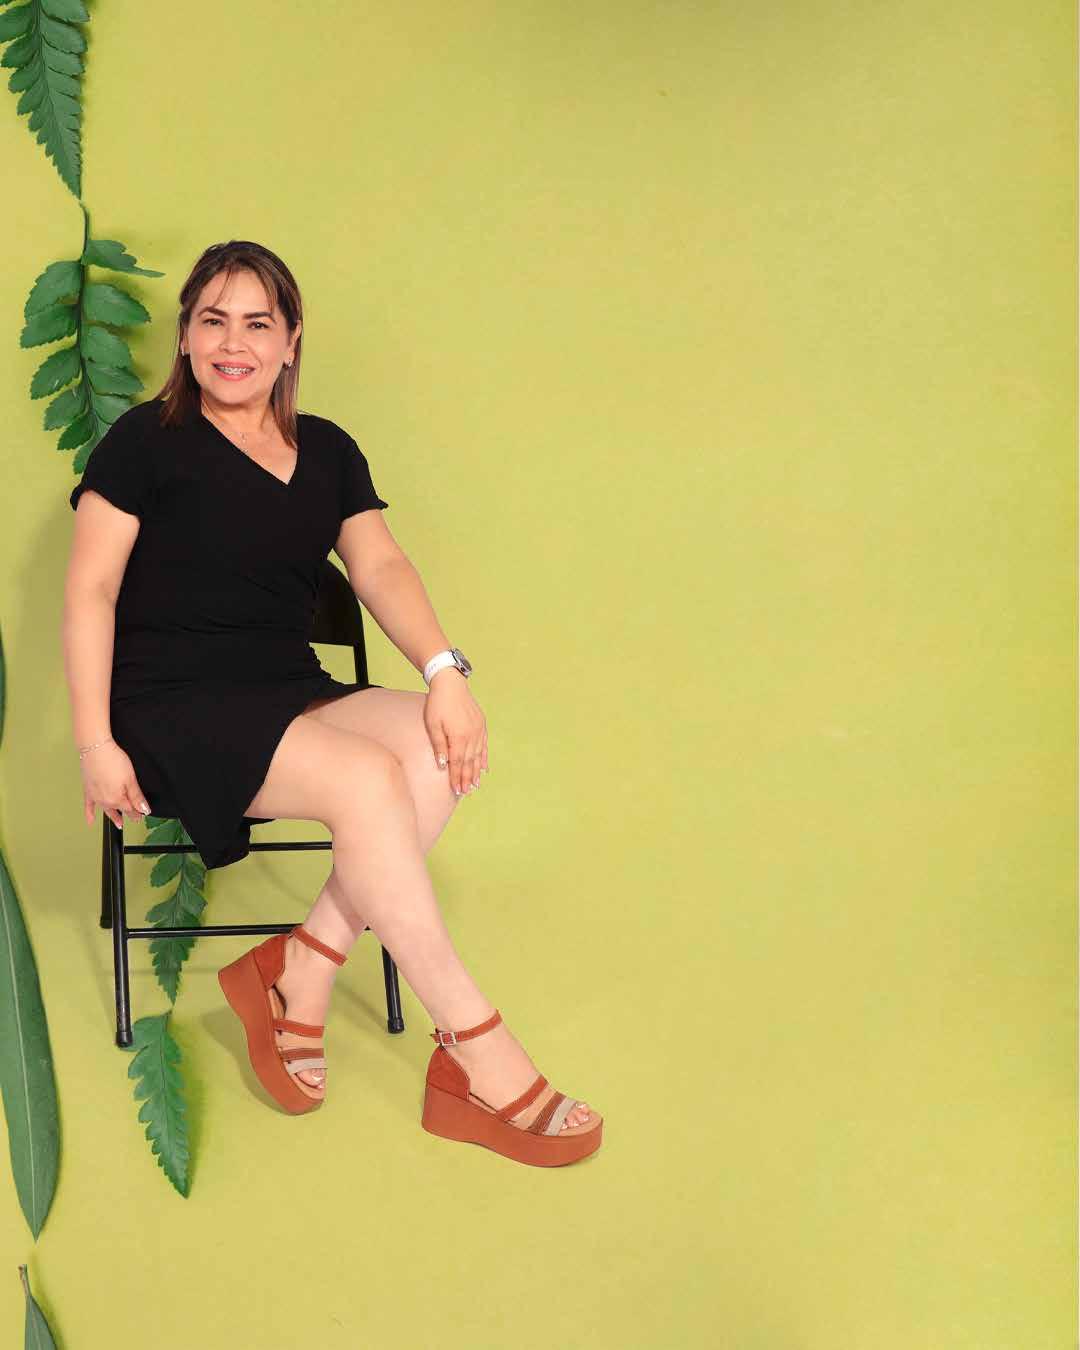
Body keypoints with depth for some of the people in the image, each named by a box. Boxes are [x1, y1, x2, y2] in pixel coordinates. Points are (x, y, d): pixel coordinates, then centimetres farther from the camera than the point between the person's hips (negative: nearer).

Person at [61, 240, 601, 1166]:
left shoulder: (328, 451, 16)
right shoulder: (147, 439, 4)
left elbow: (381, 567, 4)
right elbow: (90, 588, -2)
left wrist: (444, 669, -16)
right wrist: (95, 745, -12)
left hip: (291, 698, 5)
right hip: (173, 709, -5)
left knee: (439, 749, -25)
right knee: (367, 779, -30)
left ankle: (298, 974, -18)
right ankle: (474, 1045, -22)